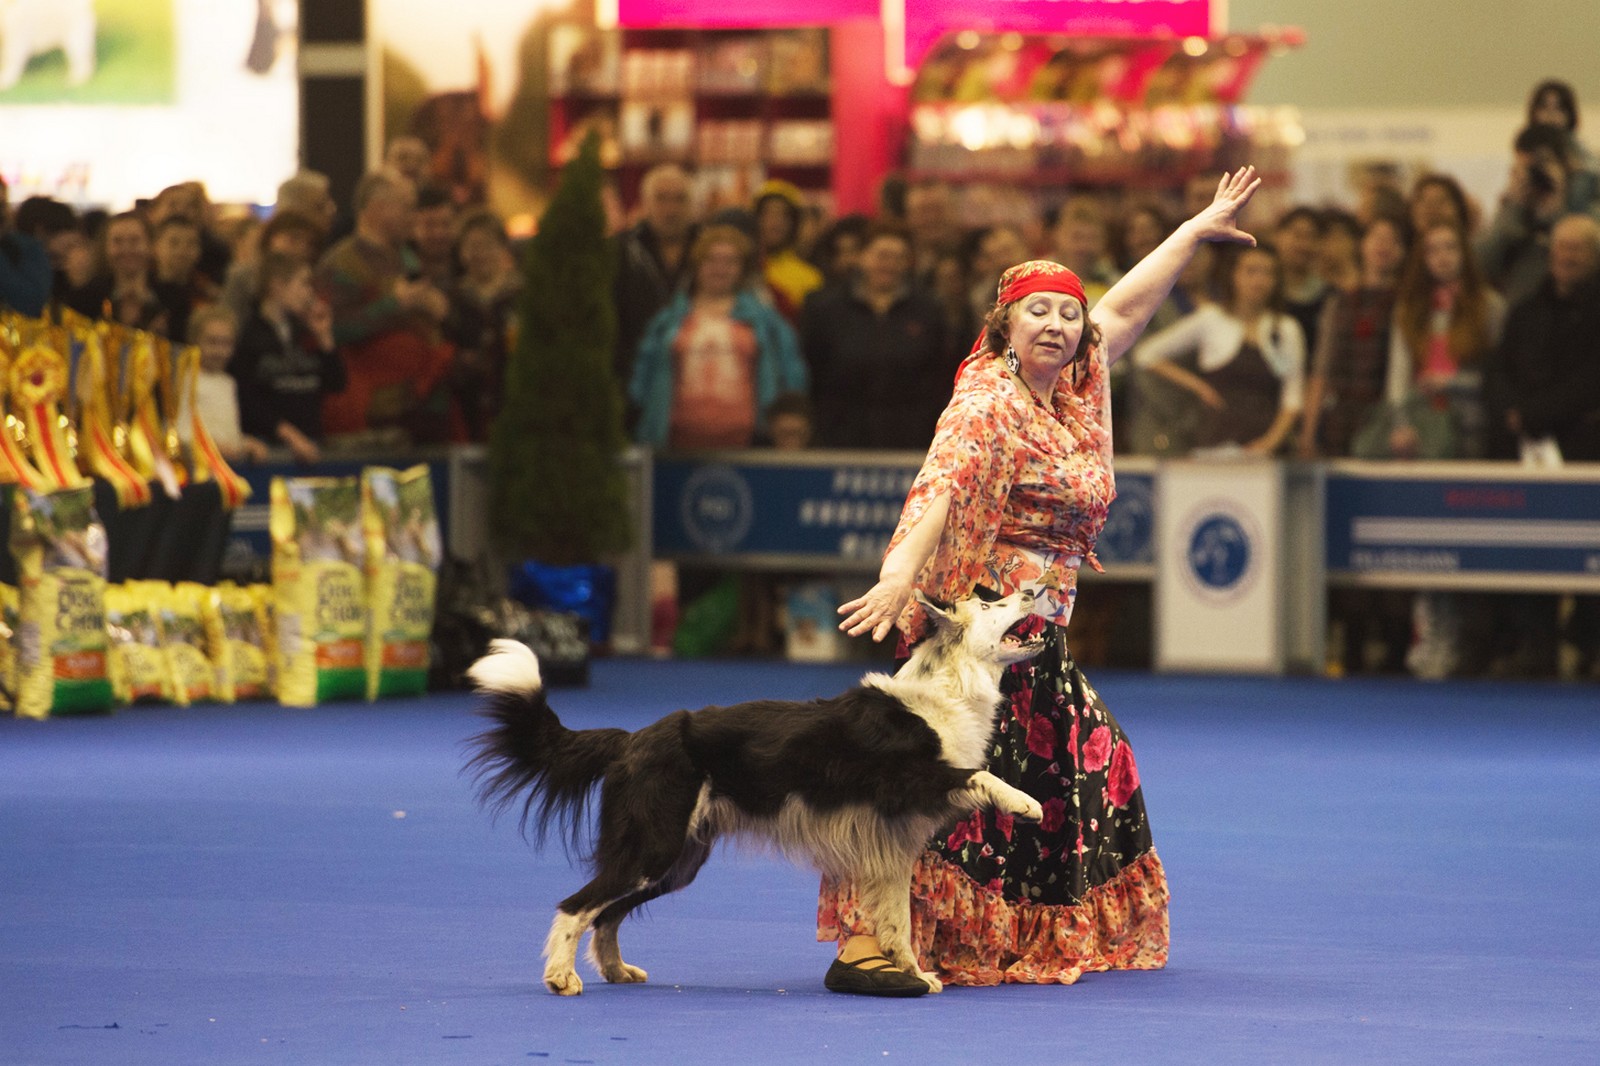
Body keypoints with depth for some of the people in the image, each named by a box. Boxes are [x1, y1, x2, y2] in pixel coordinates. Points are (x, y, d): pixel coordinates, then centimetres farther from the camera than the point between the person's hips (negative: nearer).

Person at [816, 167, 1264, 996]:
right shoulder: (989, 399, -15)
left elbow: (1127, 306, 25)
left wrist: (1197, 229, 34)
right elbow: (940, 484, -32)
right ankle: (862, 944, -26)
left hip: (1036, 632, 10)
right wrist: (899, 573, -47)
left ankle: (1051, 939, 34)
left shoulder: (1076, 387, 9)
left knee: (1085, 768, 20)